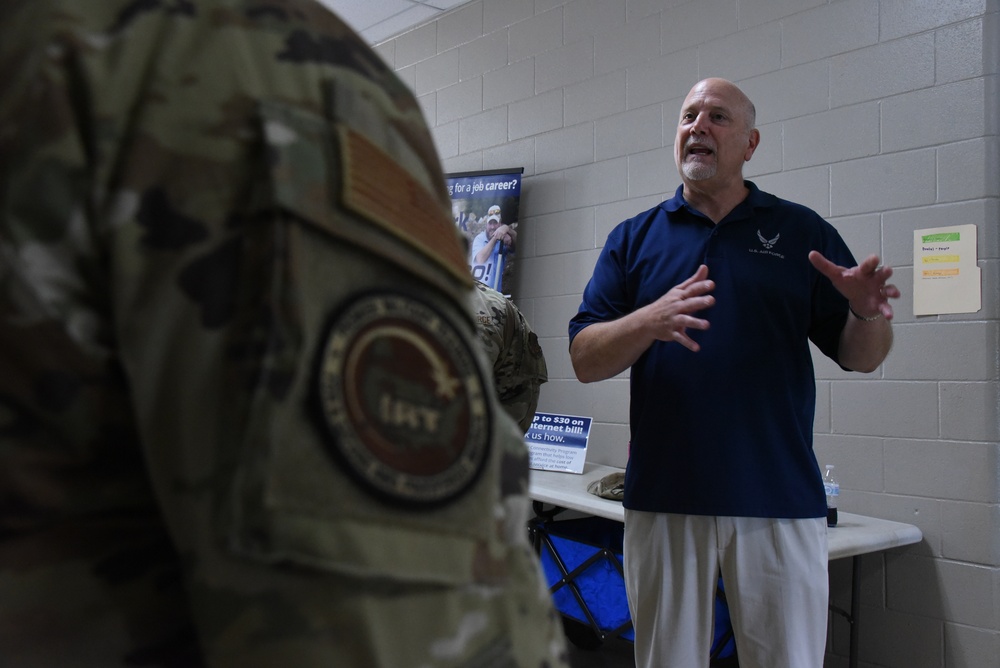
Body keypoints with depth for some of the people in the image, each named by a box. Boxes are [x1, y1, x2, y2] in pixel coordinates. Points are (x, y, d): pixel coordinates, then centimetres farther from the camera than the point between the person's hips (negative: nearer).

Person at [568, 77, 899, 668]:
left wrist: (868, 313, -16)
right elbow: (584, 361, 0)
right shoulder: (634, 239, 8)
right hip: (663, 499, 1)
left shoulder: (803, 232, 7)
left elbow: (862, 356, 6)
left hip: (779, 502, 0)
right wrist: (652, 320, -19)